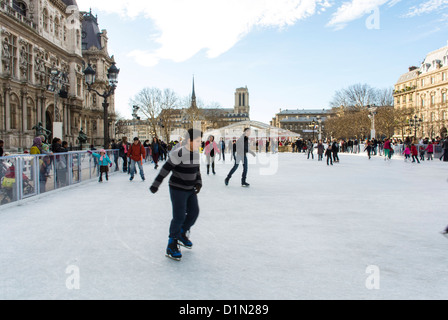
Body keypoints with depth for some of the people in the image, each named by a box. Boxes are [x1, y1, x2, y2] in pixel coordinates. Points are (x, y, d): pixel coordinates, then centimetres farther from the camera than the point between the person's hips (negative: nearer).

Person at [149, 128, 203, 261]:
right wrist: (156, 184, -18)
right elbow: (166, 169, -20)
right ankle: (172, 244, 10)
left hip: (190, 189, 8)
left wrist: (198, 183, 3)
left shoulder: (196, 154, 4)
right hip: (178, 189, -8)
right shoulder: (179, 153, -21)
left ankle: (182, 234, 34)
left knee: (194, 212, 11)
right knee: (179, 216, -6)